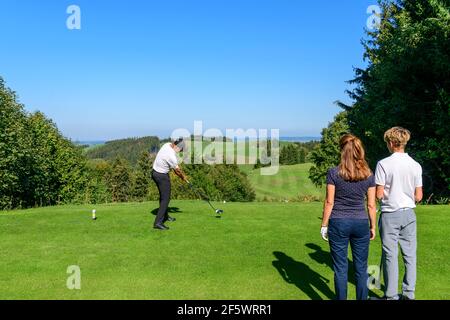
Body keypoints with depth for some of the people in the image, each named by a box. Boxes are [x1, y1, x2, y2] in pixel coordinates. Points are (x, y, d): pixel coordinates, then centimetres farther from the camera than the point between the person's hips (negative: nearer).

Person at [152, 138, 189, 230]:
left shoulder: (167, 144, -3)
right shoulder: (171, 156, -29)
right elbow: (177, 170, -11)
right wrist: (183, 177, 8)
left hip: (155, 172, 10)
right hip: (162, 176, -10)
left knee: (163, 196, 22)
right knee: (165, 198, -6)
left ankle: (165, 216, 37)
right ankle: (158, 222, -9)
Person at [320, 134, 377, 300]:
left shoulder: (334, 173, -10)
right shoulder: (369, 175, -1)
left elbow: (329, 202, -8)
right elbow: (371, 205, 2)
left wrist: (324, 225, 1)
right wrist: (373, 227, 13)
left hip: (339, 223, -2)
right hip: (361, 223, 2)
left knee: (340, 268, 8)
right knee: (361, 268, 13)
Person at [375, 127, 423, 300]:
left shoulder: (384, 164, -12)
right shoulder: (416, 165, 0)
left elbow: (379, 194, -12)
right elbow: (419, 196, 2)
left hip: (390, 214, -3)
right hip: (408, 214, 4)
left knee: (390, 255, 4)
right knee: (410, 255, 11)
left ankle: (391, 295, 12)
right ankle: (409, 294, 20)